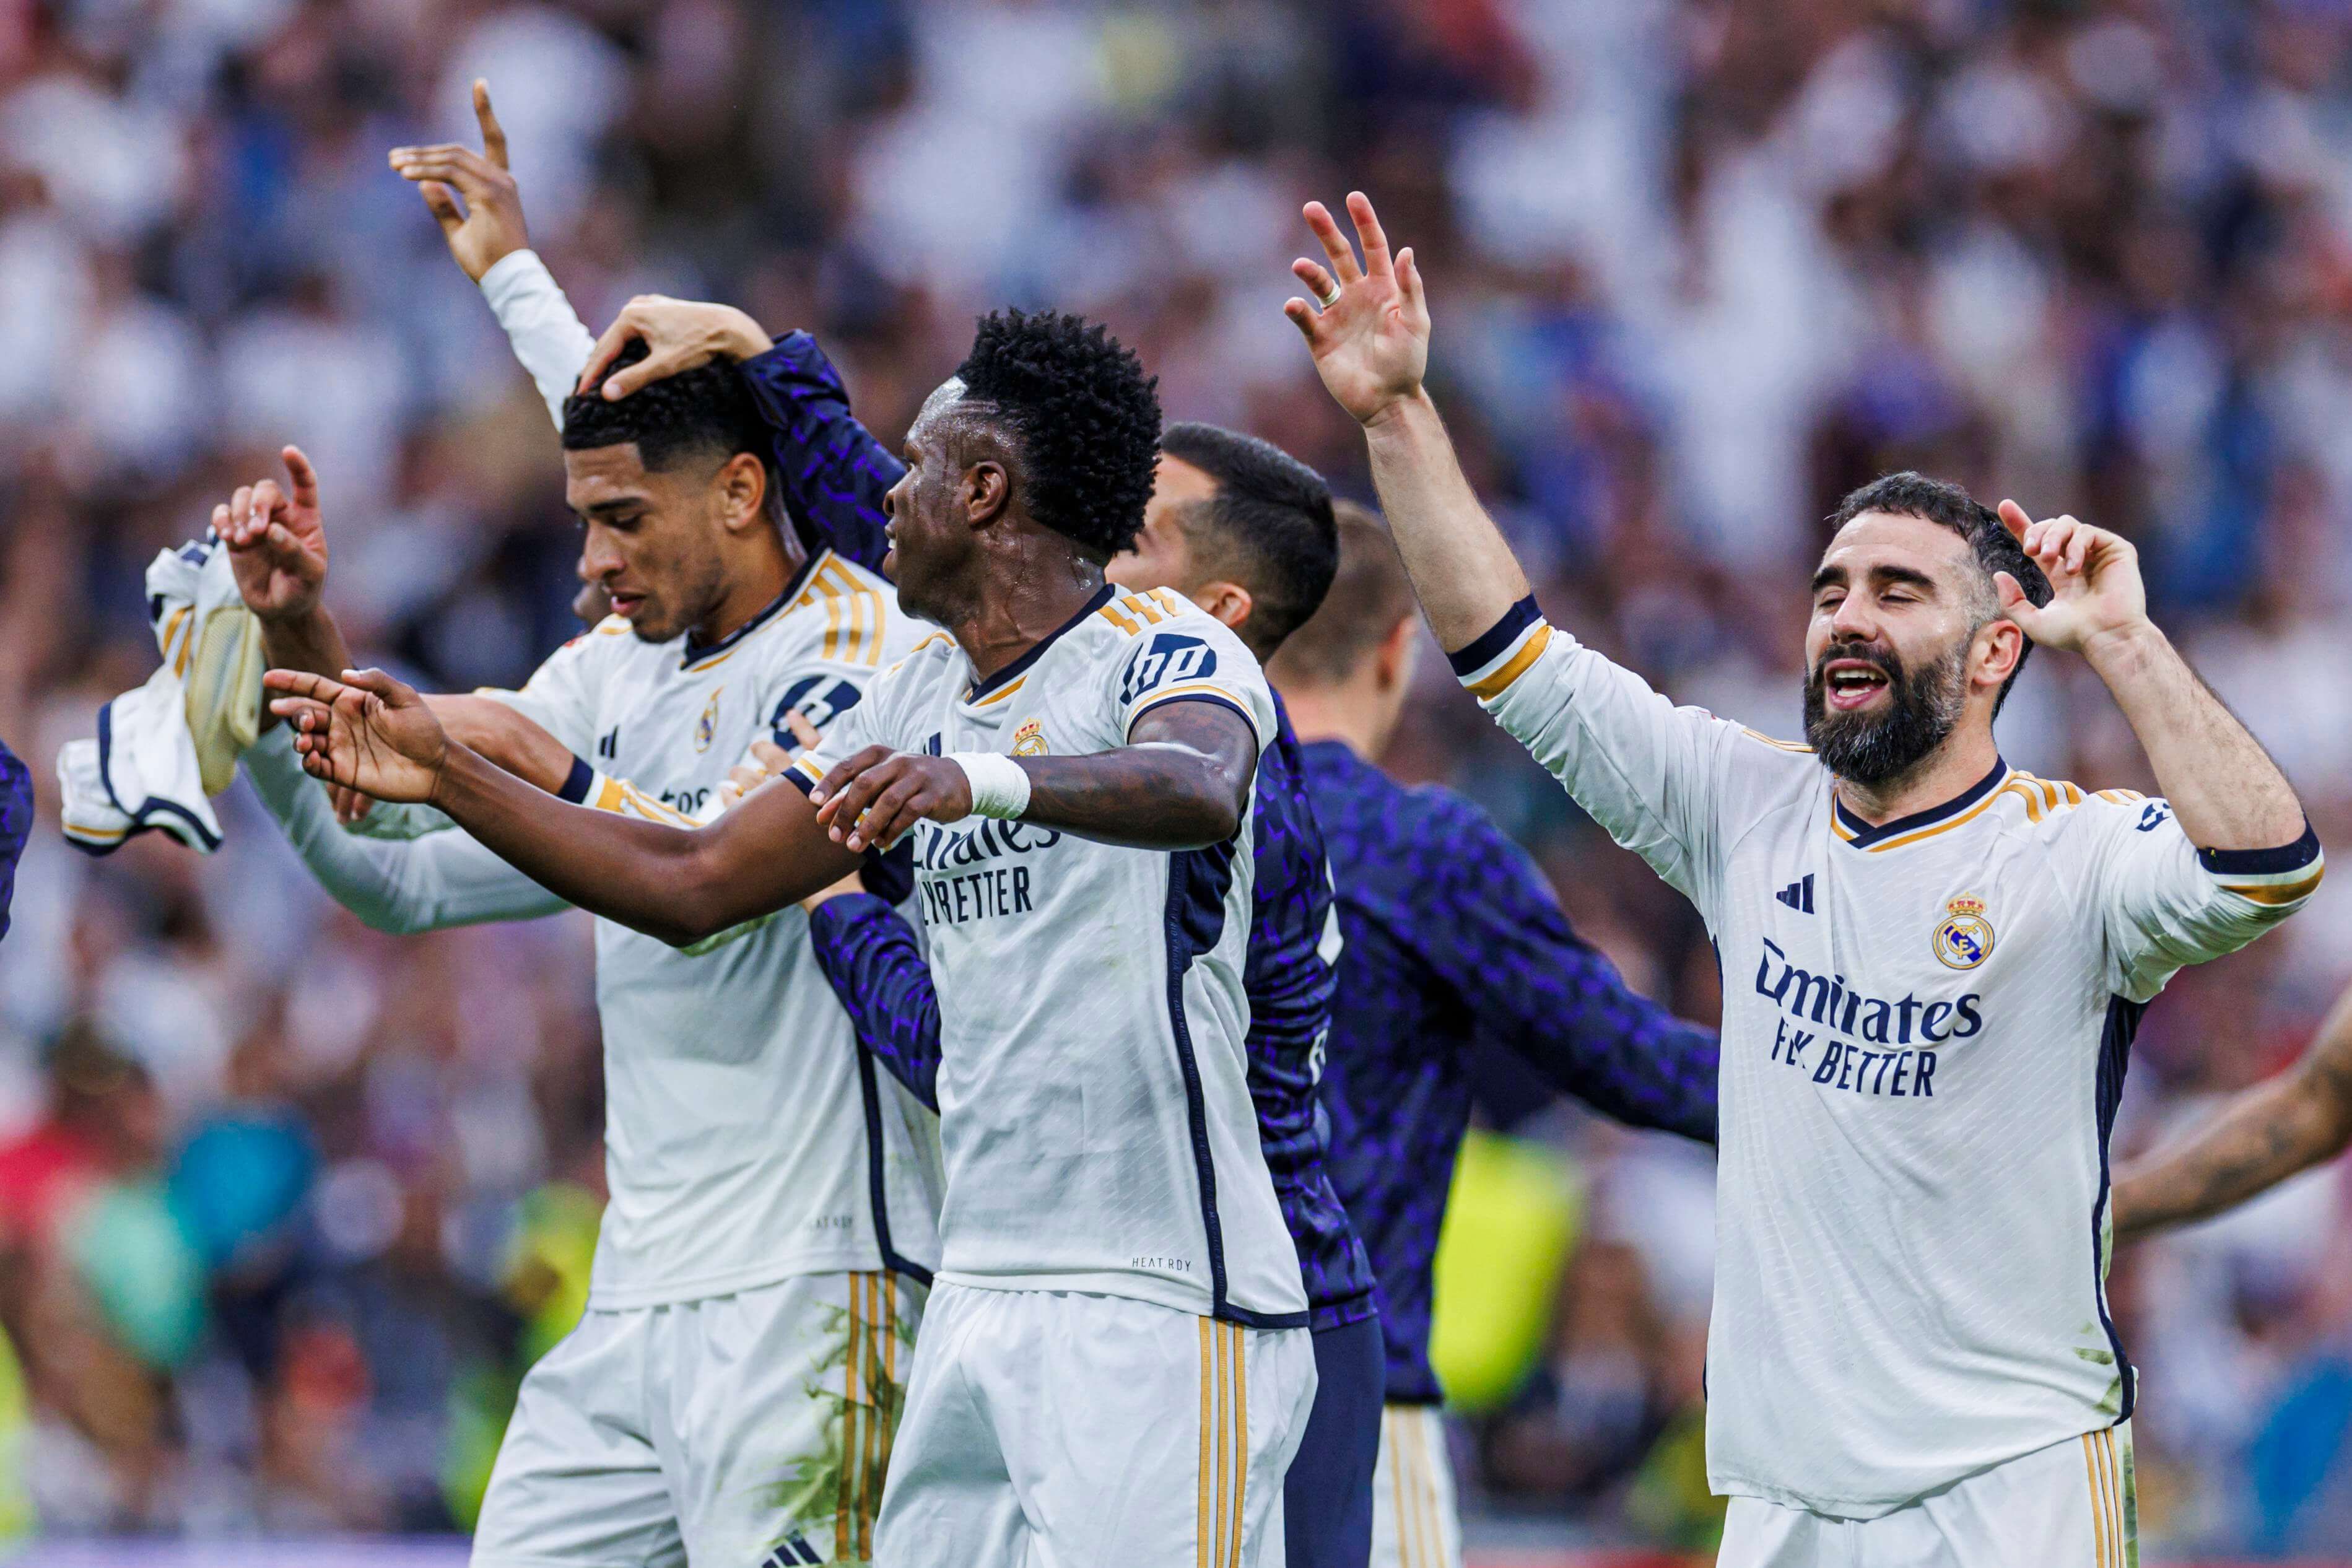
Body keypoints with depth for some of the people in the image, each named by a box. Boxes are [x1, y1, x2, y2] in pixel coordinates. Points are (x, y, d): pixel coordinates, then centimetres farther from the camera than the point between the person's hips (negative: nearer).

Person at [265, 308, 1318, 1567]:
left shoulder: (1161, 653, -8)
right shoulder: (917, 698, 18)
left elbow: (1201, 792, -32)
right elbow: (691, 887, 23)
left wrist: (982, 779, -49)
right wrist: (448, 777, 18)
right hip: (979, 1295, 8)